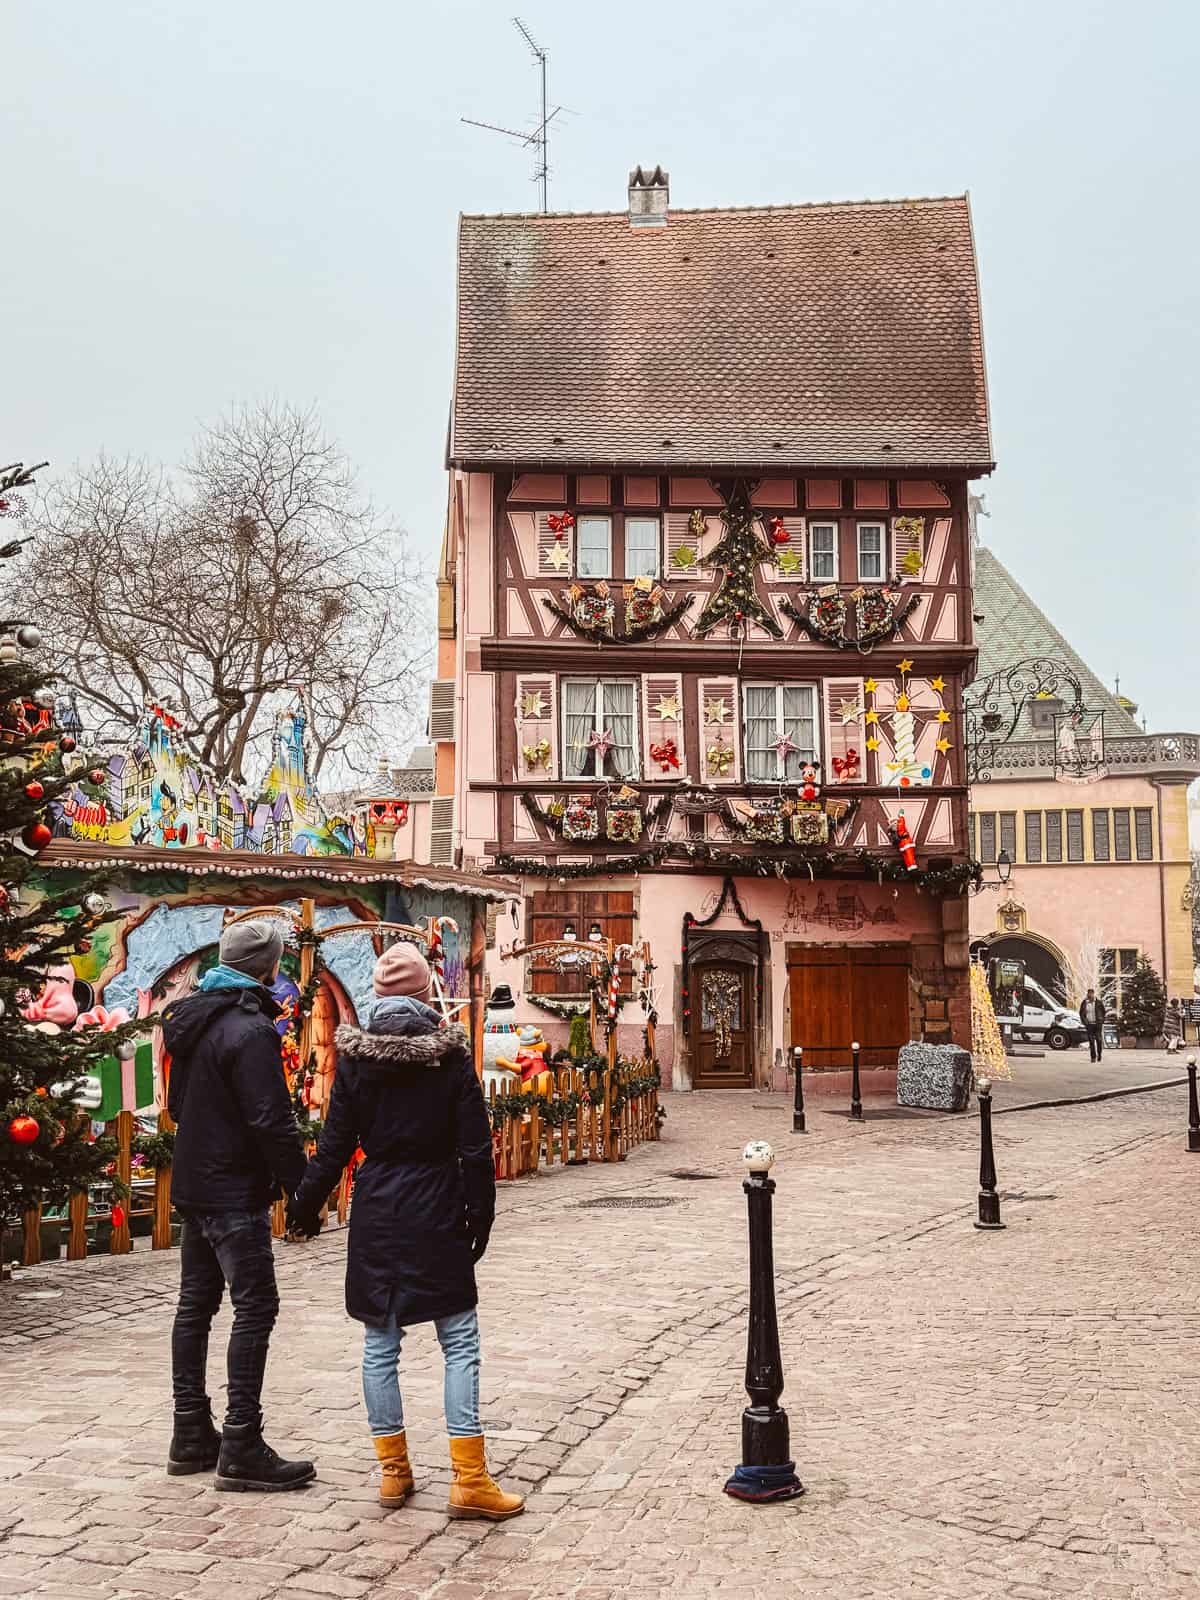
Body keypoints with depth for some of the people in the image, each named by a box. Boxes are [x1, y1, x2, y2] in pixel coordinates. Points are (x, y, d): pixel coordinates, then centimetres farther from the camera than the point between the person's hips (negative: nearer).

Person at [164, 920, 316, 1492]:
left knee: (195, 1304, 14)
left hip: (192, 1183, 10)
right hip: (235, 1192, -10)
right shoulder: (250, 1028, -19)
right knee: (255, 1308, -5)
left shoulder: (190, 1020, 11)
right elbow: (272, 1119, -22)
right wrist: (301, 1185, -16)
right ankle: (241, 1447, -5)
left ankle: (191, 1434, 22)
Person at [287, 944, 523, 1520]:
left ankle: (393, 1470, 20)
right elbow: (475, 1148, -5)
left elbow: (334, 1145, 1)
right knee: (460, 1343, 4)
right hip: (437, 1214, -2)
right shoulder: (450, 1054, -6)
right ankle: (469, 1479, 2)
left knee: (380, 1343, 12)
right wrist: (480, 1217, 4)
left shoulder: (354, 1056, -2)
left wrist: (303, 1205, 14)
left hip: (375, 1214, 2)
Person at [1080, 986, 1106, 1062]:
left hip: (1097, 1024, -1)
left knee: (1099, 1040, -3)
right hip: (1089, 1024, 1)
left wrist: (1101, 1021, 0)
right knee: (1091, 1041, -2)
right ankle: (1093, 1057, 1)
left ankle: (1099, 1054, 17)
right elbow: (1081, 1013, 13)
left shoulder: (1099, 1002, -2)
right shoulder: (1084, 1003, 3)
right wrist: (1084, 1021, 4)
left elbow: (1103, 1012, 7)